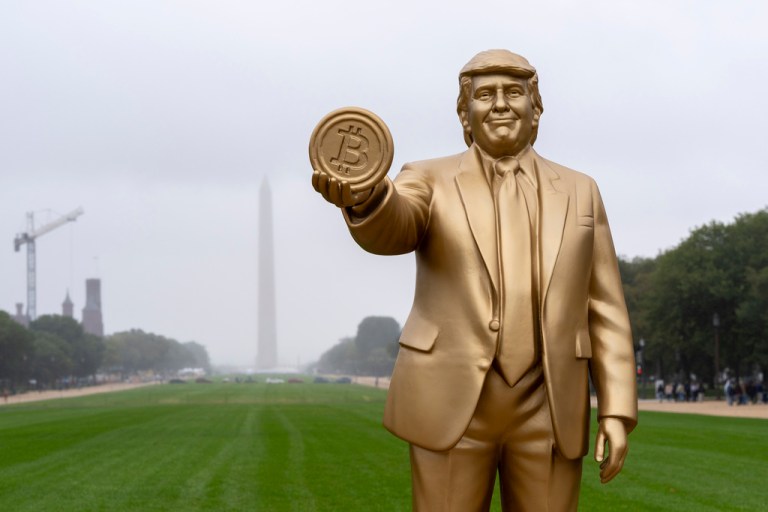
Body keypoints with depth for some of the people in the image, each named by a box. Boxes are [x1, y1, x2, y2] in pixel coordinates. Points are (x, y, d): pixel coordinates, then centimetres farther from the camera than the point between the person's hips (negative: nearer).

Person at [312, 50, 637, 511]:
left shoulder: (578, 192, 11)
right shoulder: (430, 181, 4)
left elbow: (604, 310, 9)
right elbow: (391, 227, -20)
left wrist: (617, 411, 0)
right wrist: (364, 194, -45)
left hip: (546, 409, 2)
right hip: (454, 404, -2)